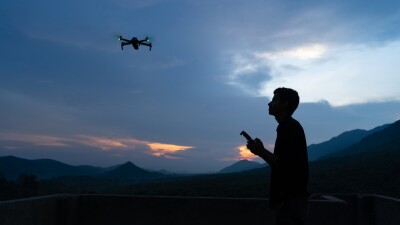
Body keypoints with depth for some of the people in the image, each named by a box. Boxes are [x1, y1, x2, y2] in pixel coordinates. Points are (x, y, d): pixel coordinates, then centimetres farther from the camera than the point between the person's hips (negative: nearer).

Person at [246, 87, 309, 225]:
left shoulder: (291, 127, -13)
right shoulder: (286, 128, 17)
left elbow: (288, 165, -22)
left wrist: (261, 152, -14)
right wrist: (262, 151, 9)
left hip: (291, 199, -10)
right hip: (287, 198, 10)